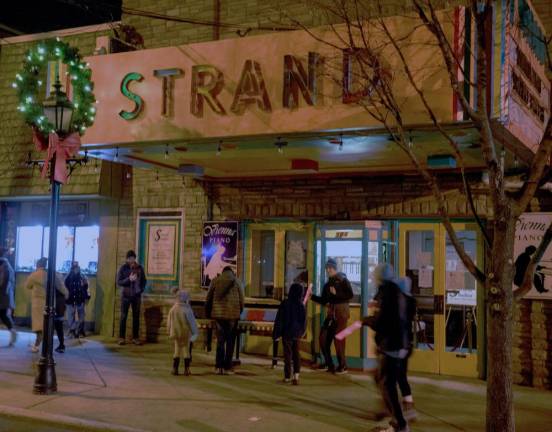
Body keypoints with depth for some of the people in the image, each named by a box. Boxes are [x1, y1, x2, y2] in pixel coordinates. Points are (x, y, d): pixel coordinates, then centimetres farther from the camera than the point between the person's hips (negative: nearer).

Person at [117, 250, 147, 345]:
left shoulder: (139, 268, 4)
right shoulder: (123, 268, -3)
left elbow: (144, 280, 13)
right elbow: (118, 282, -7)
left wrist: (141, 289, -2)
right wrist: (129, 279, -21)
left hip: (136, 296, 2)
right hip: (126, 295, -2)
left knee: (136, 317, 4)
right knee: (123, 317, 0)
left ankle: (135, 338, 10)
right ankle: (121, 338, 5)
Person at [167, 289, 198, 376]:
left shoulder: (172, 309, -1)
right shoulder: (187, 309, -16)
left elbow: (169, 323, 7)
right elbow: (192, 322, -11)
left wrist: (170, 332, 18)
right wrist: (195, 332, -1)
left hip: (176, 333, 4)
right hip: (186, 334, -4)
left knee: (177, 351, 14)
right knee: (187, 351, 7)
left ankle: (175, 369, 12)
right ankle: (186, 369, 7)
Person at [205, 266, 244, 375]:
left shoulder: (215, 280, 6)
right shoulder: (236, 281, 3)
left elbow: (208, 298, 6)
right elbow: (241, 299, 2)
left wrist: (208, 313, 16)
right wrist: (239, 312, 16)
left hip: (218, 314, 1)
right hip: (233, 314, -1)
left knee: (220, 340, 9)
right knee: (230, 341, 6)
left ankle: (219, 366, 5)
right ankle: (227, 367, 4)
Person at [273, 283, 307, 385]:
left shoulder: (285, 304, -12)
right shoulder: (302, 306, -6)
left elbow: (279, 320, -9)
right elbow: (304, 321, 4)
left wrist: (276, 334, -2)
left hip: (287, 333, -2)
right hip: (297, 334, 2)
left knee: (288, 354, 7)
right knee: (296, 354, 10)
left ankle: (287, 377, 11)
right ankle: (296, 375, -4)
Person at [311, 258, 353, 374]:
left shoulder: (342, 280, -5)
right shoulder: (328, 284, 14)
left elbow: (350, 295, -15)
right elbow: (324, 300, 15)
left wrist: (336, 293, -19)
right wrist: (311, 296, 8)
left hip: (341, 313, -7)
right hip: (331, 313, 7)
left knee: (338, 338, -7)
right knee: (323, 337, 6)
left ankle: (343, 366, 3)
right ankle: (328, 363, 19)